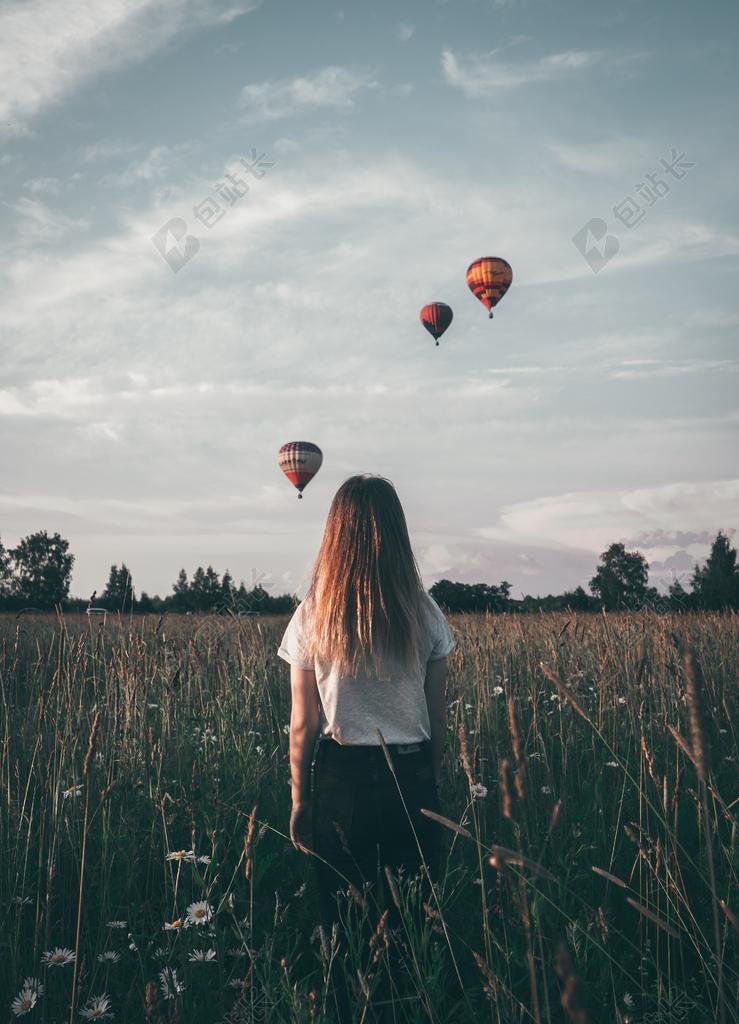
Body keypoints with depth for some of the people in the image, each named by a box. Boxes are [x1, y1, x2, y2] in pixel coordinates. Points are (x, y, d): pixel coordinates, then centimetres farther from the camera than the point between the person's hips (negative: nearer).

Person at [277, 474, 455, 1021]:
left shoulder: (313, 617, -6)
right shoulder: (425, 613, -3)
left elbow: (303, 723, -4)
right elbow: (438, 717, 3)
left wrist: (299, 799, 6)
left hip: (342, 780, -1)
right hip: (413, 779, 1)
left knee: (344, 921, 13)